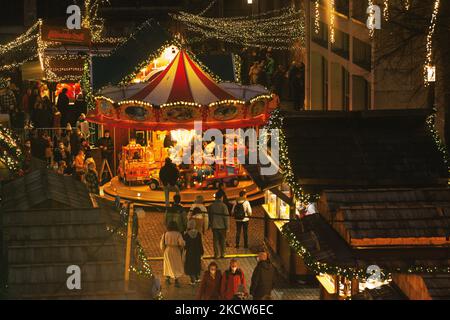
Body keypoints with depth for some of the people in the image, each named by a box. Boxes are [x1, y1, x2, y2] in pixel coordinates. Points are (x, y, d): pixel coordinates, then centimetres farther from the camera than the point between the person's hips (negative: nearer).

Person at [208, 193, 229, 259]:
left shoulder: (211, 206, 0)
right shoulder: (223, 206, -11)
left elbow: (209, 216, 10)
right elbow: (226, 217, -11)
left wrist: (210, 225, 21)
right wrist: (227, 227, -4)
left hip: (214, 226, 2)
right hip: (222, 226, -2)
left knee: (215, 241, 7)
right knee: (222, 241, 11)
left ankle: (217, 254, 4)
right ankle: (222, 254, 14)